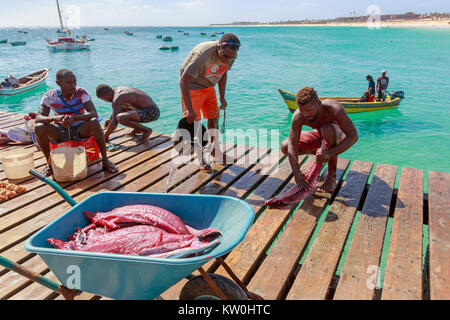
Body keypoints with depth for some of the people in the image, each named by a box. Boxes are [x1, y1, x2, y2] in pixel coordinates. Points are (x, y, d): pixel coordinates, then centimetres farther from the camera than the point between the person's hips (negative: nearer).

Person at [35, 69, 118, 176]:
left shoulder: (81, 93, -15)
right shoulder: (50, 96, -12)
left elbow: (94, 113, -27)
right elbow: (38, 118, -21)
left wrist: (74, 118, -44)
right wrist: (55, 118, -43)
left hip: (80, 130, -1)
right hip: (60, 132, 1)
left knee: (94, 122, -33)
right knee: (39, 128, -27)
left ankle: (105, 160, -20)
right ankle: (49, 162, -4)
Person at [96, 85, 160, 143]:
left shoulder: (116, 99, -16)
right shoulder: (119, 89, 13)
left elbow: (114, 123, -18)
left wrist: (106, 136, -4)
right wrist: (110, 120, 40)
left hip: (150, 112, -10)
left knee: (120, 118, -30)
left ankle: (147, 130, -12)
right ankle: (137, 129, 18)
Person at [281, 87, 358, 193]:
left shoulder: (334, 109, -37)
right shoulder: (298, 116, -30)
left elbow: (353, 136, -37)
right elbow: (292, 145, -32)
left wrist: (330, 154, -49)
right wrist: (297, 173, -43)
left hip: (338, 134, -3)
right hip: (320, 136, 4)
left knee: (327, 129, -40)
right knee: (285, 147, -14)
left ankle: (331, 176, -25)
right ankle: (318, 152, 12)